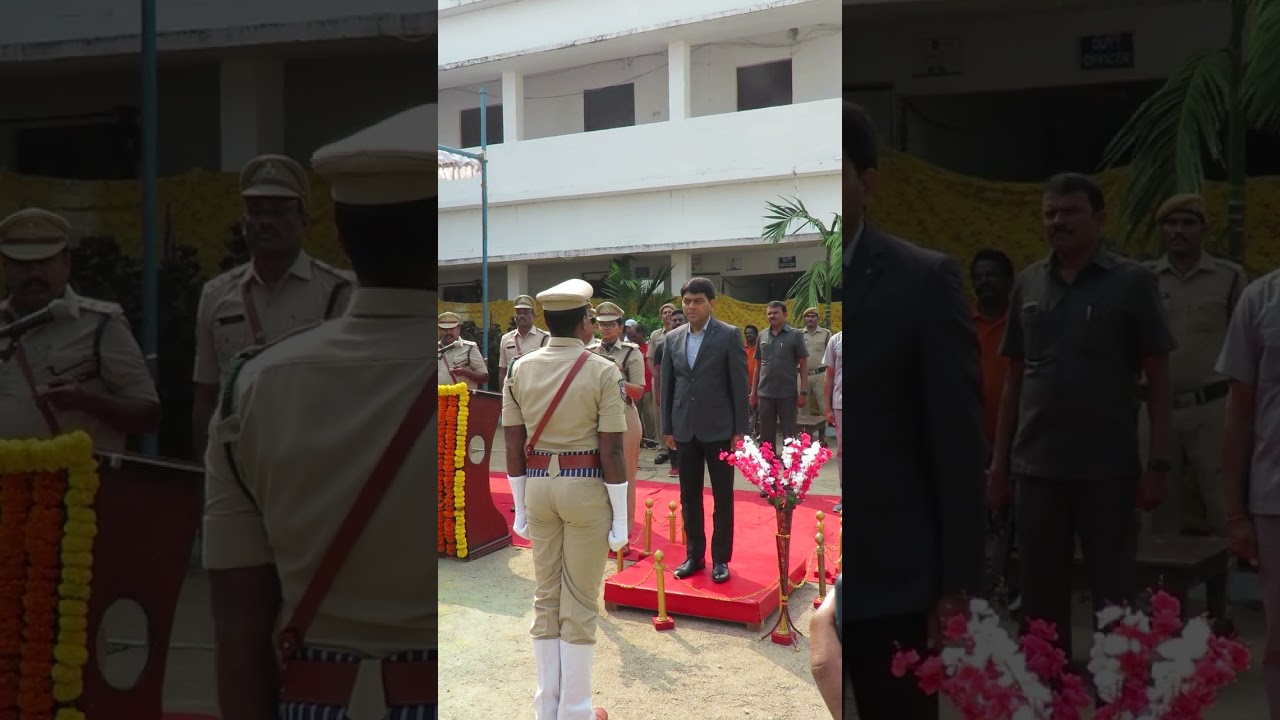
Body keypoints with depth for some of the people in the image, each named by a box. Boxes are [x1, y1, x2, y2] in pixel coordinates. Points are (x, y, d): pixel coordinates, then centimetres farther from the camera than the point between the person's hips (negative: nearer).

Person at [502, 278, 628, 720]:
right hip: (585, 488, -4)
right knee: (580, 602, 6)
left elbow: (514, 445, 3)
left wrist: (520, 507, 12)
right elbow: (611, 451, -13)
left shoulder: (520, 370, 1)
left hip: (538, 485, 4)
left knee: (545, 597, 15)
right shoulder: (603, 371, -11)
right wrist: (620, 518, -6)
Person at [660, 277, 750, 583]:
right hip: (685, 429, 4)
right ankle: (694, 555, 21)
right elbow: (667, 385, 10)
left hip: (719, 428, -4)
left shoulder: (729, 335, -5)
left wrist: (740, 429, -8)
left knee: (722, 497, 5)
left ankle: (720, 559, 15)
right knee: (689, 497, 10)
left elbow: (739, 384, -6)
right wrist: (667, 428, 7)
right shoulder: (672, 338, 6)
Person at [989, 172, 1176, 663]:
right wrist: (999, 462, 9)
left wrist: (1158, 463, -8)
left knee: (1113, 602, 9)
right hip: (1036, 468, 3)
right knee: (1041, 603, 12)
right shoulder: (1028, 284, 7)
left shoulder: (1133, 282, -1)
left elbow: (1158, 378, -1)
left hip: (1108, 470, -3)